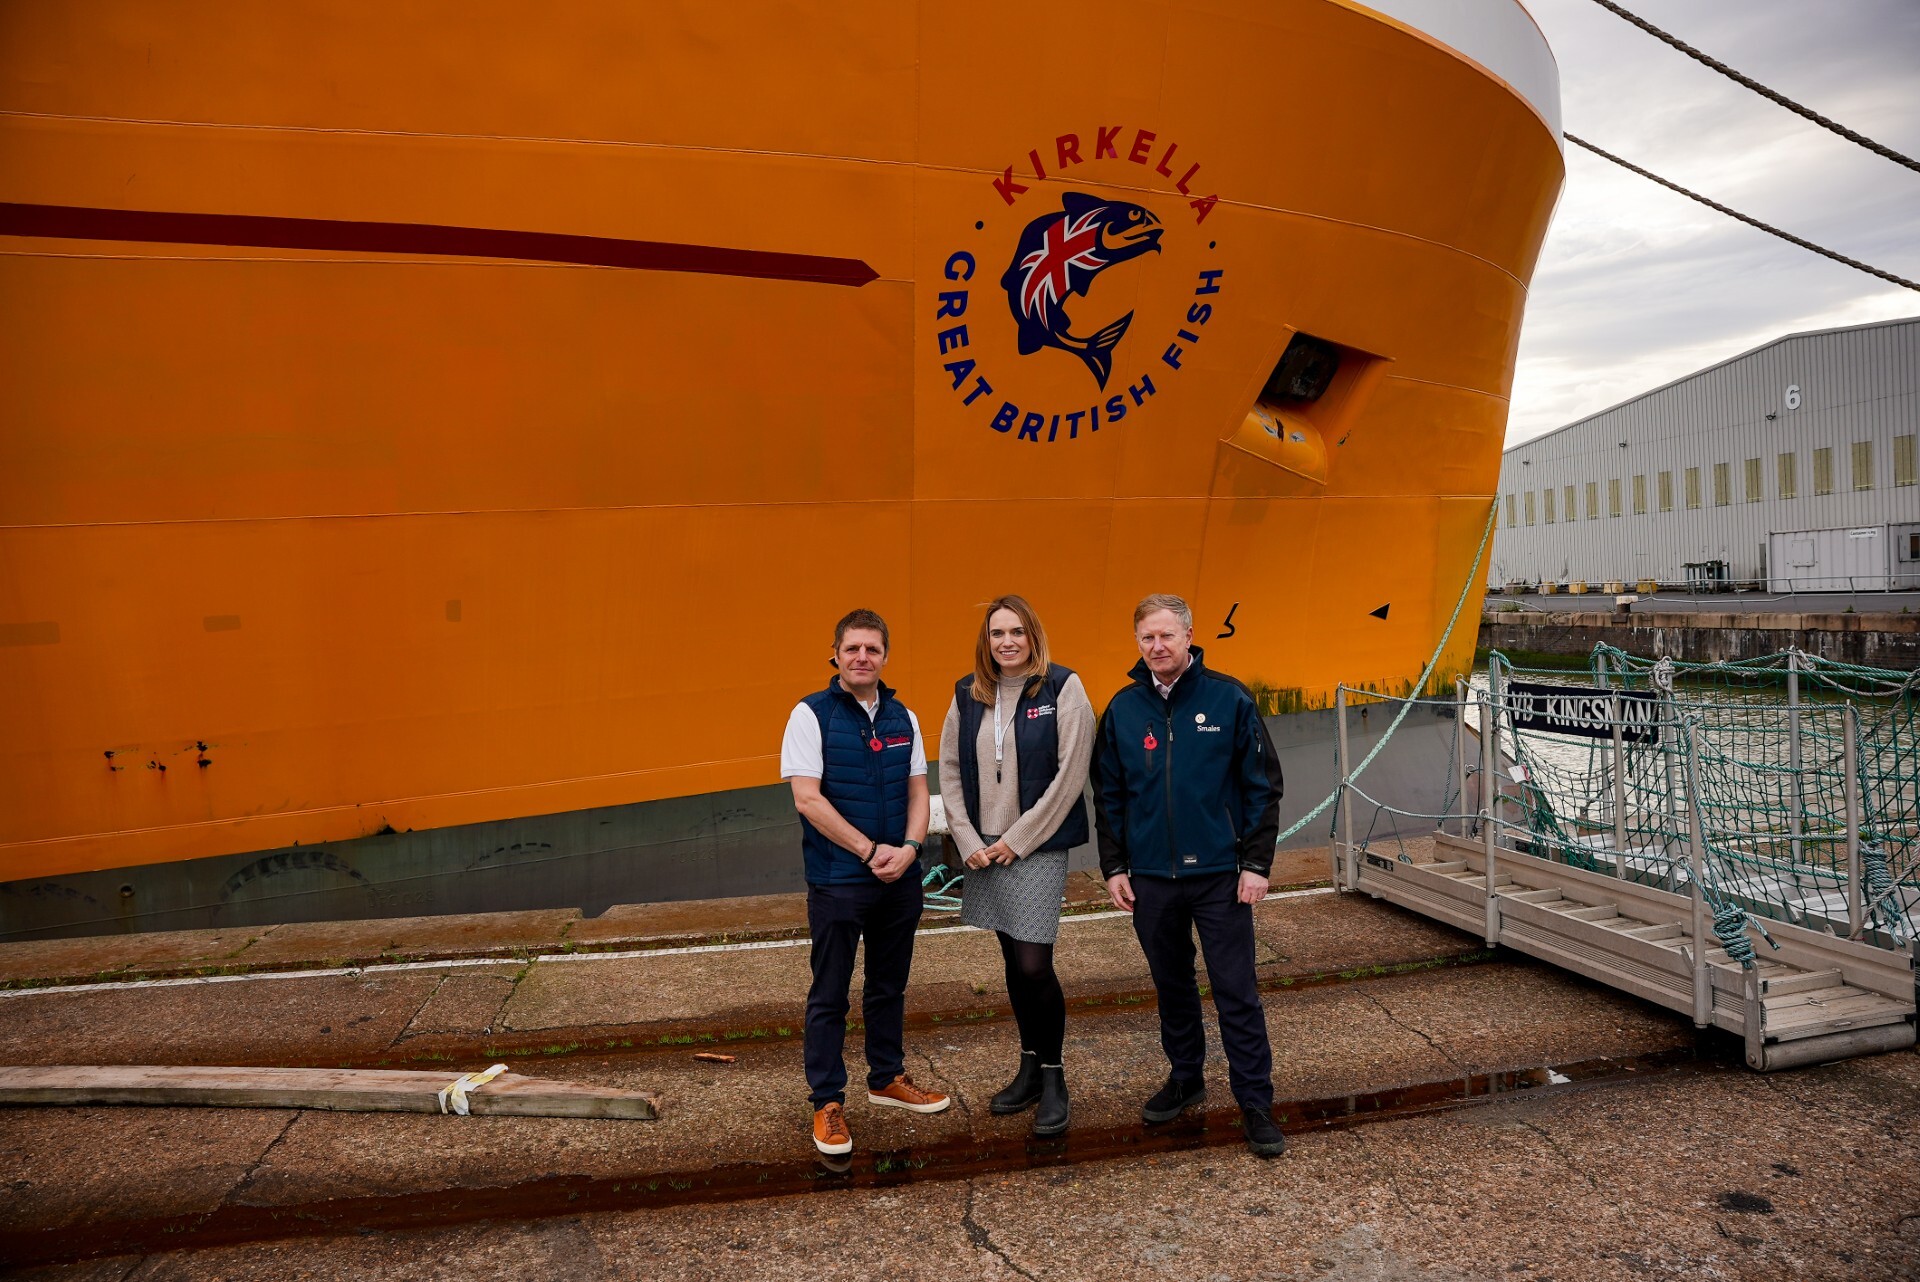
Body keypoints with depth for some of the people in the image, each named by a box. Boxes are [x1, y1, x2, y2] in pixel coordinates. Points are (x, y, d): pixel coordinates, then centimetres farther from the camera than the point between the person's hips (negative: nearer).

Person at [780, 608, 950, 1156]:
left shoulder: (903, 718, 7)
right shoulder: (811, 714, -8)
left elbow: (918, 792, 8)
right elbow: (807, 799, -15)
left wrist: (909, 848, -11)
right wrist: (870, 851, -16)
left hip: (900, 880, 5)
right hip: (837, 880, -5)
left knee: (889, 986, 18)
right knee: (829, 996, 6)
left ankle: (887, 1078, 35)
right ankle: (827, 1102, 19)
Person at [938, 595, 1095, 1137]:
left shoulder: (1061, 688, -8)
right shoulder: (968, 694, 6)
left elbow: (1069, 774, -12)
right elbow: (949, 770, 7)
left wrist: (1018, 838, -11)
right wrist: (968, 840, -2)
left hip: (1037, 846, -4)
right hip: (984, 848, 5)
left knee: (1034, 966, -7)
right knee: (1013, 961, 14)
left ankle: (1053, 1076, 16)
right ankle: (1029, 1069, 31)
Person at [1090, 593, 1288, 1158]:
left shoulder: (1229, 699, -6)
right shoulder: (1123, 709, 2)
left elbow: (1262, 786, -4)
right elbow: (1108, 796, 8)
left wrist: (1256, 863, -7)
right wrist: (1114, 867, 4)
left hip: (1220, 874, -3)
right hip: (1150, 878, 3)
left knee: (1237, 993, 2)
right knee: (1172, 985, 17)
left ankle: (1256, 1102, 15)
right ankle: (1185, 1078, 36)